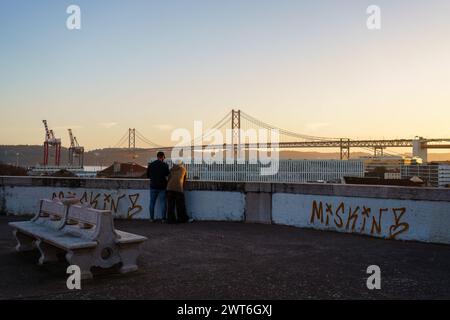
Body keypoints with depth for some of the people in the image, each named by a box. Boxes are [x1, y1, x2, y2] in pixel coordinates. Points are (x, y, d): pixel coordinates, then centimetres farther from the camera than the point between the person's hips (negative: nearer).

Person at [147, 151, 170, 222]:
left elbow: (148, 176, 9)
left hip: (153, 186, 3)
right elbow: (167, 176, -8)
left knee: (152, 202, 10)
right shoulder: (165, 165, -8)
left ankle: (151, 218, 11)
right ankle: (163, 218, 3)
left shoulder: (150, 165, 3)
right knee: (162, 202, 4)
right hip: (162, 187, -3)